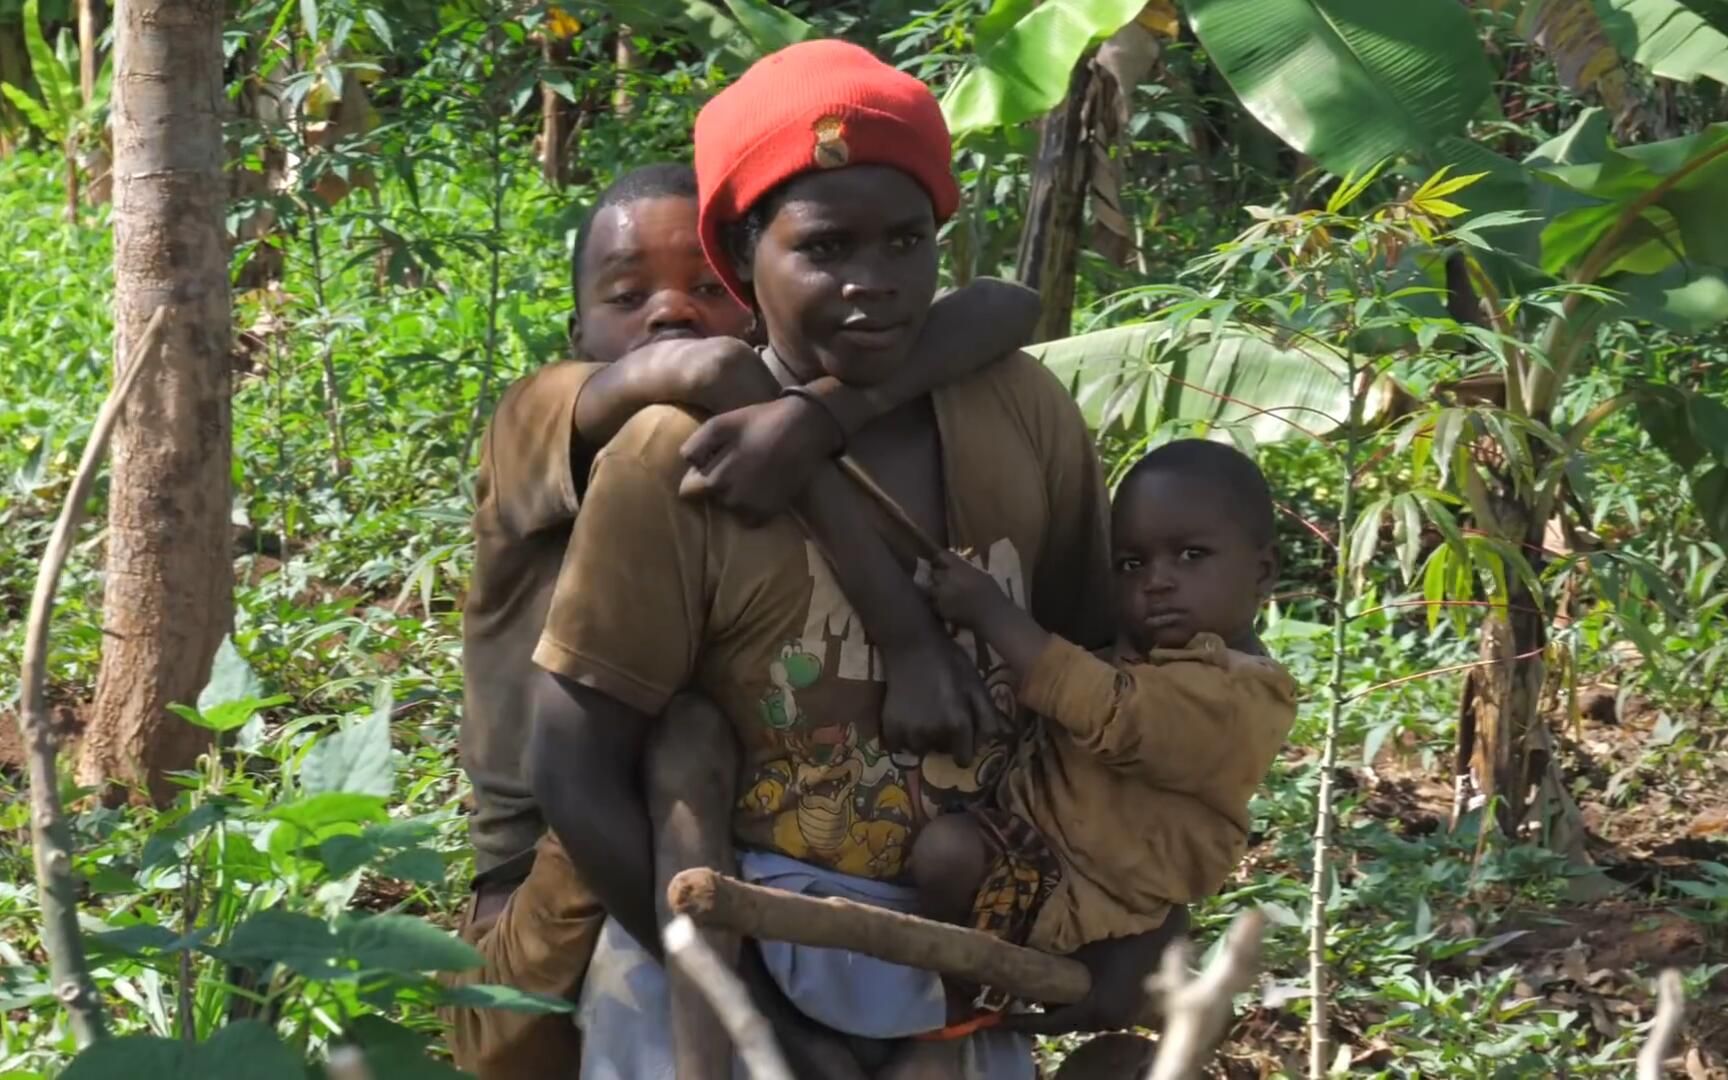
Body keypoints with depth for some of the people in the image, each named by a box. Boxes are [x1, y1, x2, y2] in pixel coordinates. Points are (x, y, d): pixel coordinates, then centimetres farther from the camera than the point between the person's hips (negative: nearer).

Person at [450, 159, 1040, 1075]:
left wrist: (824, 415, -26)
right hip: (566, 928, -2)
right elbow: (716, 371, -25)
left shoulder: (777, 439, 5)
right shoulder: (532, 430, -4)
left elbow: (1005, 307, -9)